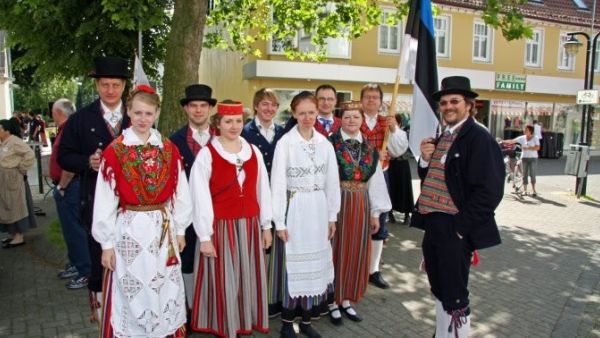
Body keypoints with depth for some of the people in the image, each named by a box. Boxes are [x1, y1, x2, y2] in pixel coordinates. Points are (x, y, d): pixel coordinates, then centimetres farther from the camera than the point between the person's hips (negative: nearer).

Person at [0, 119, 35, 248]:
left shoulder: (14, 142, -15)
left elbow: (30, 155, -23)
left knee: (16, 207, -2)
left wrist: (21, 169, -15)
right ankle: (13, 234, 24)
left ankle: (19, 236, 5)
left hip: (13, 179, -9)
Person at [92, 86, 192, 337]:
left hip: (164, 229, 3)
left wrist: (180, 230, 8)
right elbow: (105, 200, -6)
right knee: (132, 295, 9)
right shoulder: (114, 151, -8)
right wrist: (107, 243, -4)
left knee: (165, 293, 15)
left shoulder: (169, 150, 1)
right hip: (129, 230, -3)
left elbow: (180, 192, 6)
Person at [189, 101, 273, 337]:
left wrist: (266, 225, 9)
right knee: (223, 280, 5)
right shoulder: (206, 154, -7)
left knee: (249, 278, 13)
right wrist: (205, 236, -10)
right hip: (221, 227, -4)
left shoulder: (254, 152, 5)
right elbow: (201, 198, -9)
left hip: (250, 226, 4)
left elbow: (262, 190, 9)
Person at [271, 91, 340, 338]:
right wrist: (279, 221, -10)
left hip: (319, 209, 4)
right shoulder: (285, 142, -9)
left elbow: (332, 182, 8)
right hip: (295, 209, -4)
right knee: (294, 264, 3)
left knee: (315, 264, 11)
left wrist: (332, 216, 7)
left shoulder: (325, 144, 5)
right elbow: (278, 184, -9)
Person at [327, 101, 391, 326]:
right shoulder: (330, 144, -8)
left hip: (361, 206, 5)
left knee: (356, 253, 12)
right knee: (337, 253, 5)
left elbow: (375, 180, 8)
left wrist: (375, 212, 7)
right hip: (336, 204, -5)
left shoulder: (369, 148, 7)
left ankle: (347, 300, 27)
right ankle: (333, 302, 20)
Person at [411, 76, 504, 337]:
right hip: (432, 225, 8)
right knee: (439, 291, 19)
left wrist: (461, 227, -18)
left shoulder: (479, 138, -12)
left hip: (455, 229, -8)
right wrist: (425, 159, -1)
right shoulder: (441, 138, 13)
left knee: (454, 296, 5)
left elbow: (489, 191, -17)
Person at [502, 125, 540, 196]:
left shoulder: (535, 138, -2)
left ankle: (534, 190, 4)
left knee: (532, 174, -3)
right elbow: (512, 141, -2)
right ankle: (525, 190, 9)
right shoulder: (522, 138, 4)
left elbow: (537, 147, -12)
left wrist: (527, 148, -19)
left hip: (533, 158, -3)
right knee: (525, 174, 3)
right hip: (524, 158, 3)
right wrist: (503, 141, -12)